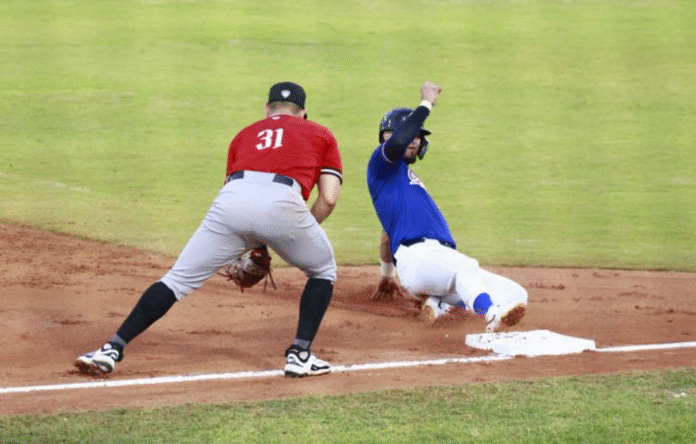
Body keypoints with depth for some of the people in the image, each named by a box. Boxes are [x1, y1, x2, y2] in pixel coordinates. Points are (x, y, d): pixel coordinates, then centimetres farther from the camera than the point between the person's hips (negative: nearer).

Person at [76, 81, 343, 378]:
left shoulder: (245, 135, 36)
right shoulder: (321, 135, 29)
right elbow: (329, 198, 15)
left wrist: (251, 248, 35)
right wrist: (301, 236, 29)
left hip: (230, 200, 2)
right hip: (282, 203, -2)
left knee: (178, 279, 9)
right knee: (323, 271, 24)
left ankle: (112, 349, 1)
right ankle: (300, 354, 12)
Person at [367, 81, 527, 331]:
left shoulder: (404, 175, 37)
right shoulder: (382, 164, 11)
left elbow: (389, 233, 45)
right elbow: (396, 144, -15)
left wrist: (388, 276, 55)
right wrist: (426, 104, -5)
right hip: (416, 256, -9)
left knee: (517, 296, -4)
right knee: (464, 267, -41)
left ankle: (440, 303, -7)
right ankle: (493, 314, -68)